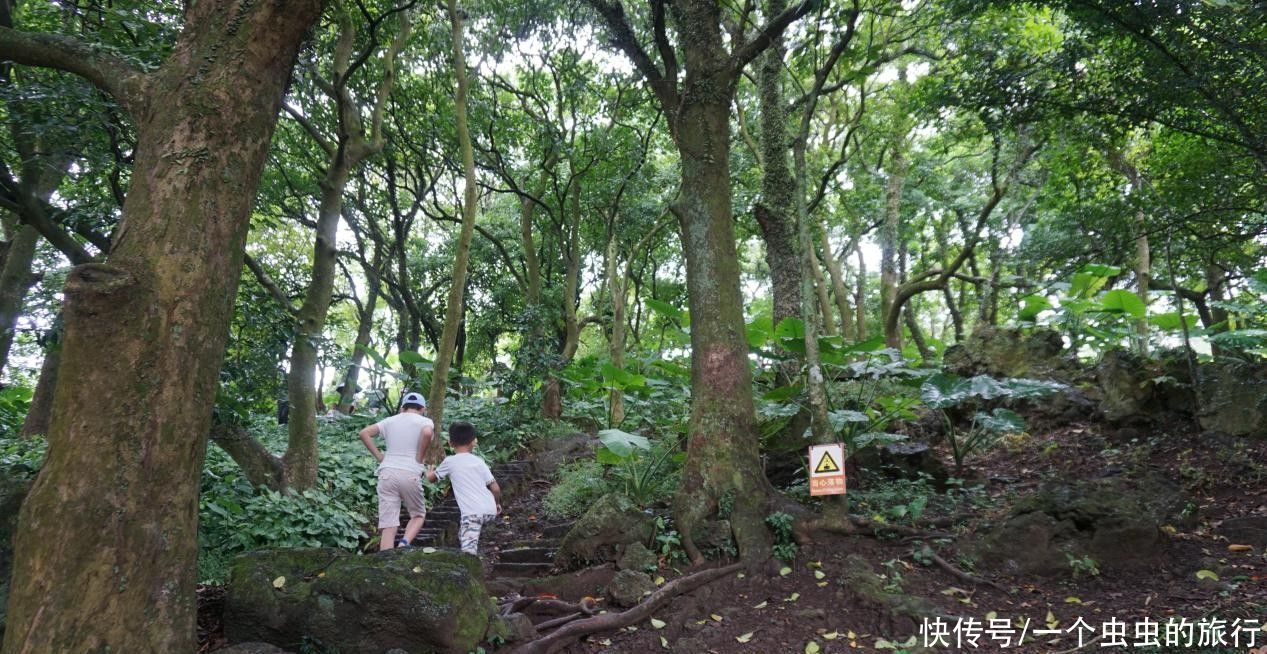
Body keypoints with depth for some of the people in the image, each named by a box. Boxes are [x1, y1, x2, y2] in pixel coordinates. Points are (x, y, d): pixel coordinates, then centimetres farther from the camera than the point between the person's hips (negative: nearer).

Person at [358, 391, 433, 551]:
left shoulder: (390, 421, 15)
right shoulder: (425, 421, 4)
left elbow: (364, 433, 7)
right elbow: (427, 433, -19)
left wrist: (379, 456, 9)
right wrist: (419, 457, -7)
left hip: (387, 473, 3)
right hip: (410, 474, -3)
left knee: (388, 525, 2)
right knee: (418, 515, 18)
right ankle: (405, 543, -9)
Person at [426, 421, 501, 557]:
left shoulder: (449, 461, 4)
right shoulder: (479, 461, 11)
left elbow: (431, 478, 20)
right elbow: (495, 488, 8)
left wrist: (429, 472, 44)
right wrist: (497, 504, 27)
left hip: (472, 513, -5)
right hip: (490, 510, 5)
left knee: (468, 550, -14)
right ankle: (474, 550, 30)